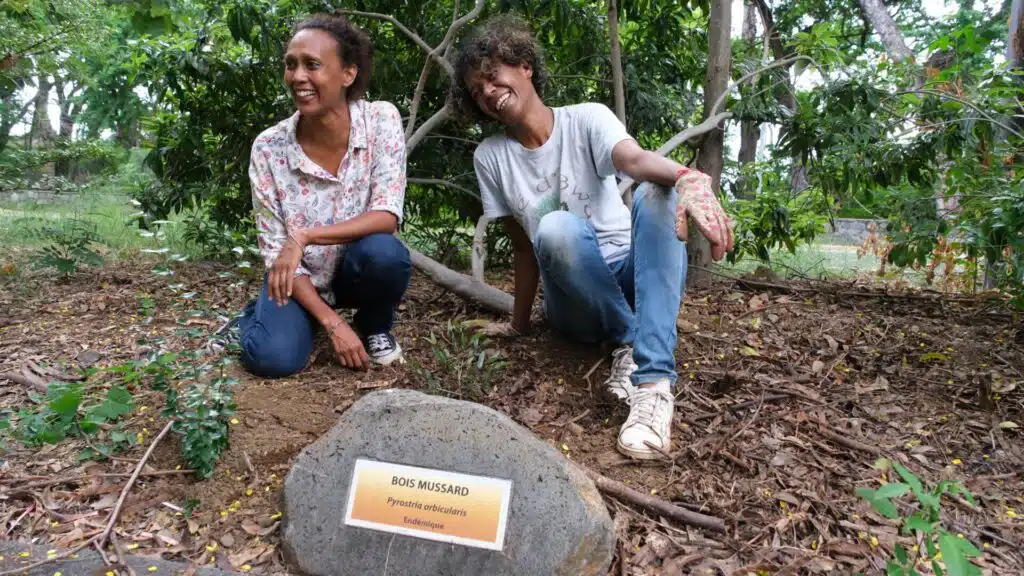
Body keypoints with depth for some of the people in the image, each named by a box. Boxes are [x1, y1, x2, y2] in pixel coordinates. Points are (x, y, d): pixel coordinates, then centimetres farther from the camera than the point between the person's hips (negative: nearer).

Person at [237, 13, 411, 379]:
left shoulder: (381, 120, -16)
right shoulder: (268, 148, -15)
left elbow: (387, 216, -22)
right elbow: (276, 250, -13)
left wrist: (304, 237, -33)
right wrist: (332, 323, -21)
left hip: (360, 269, 0)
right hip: (301, 278, 0)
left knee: (383, 251, -34)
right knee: (273, 358, -26)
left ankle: (374, 327, -1)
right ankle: (263, 312, 13)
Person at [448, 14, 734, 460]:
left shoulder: (587, 118, -4)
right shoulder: (489, 157, 1)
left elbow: (634, 159, -27)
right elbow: (523, 245, 6)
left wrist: (688, 177, -48)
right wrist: (519, 323, 6)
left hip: (630, 279, 0)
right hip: (573, 298, 0)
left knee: (657, 192, -31)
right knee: (555, 228, -32)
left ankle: (654, 379, -42)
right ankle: (629, 342, -15)